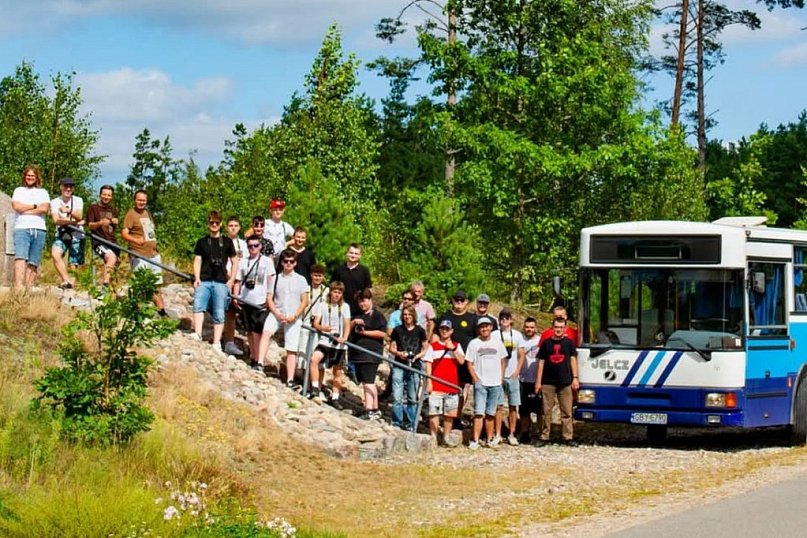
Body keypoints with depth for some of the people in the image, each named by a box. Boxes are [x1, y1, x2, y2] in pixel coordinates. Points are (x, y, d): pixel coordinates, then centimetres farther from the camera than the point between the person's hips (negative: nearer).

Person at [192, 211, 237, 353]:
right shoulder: (202, 242, 14)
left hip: (221, 282, 0)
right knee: (198, 305, -24)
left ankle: (216, 344, -1)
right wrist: (197, 278, -5)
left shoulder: (227, 242, 12)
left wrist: (231, 280, 4)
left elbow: (234, 262, 14)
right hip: (204, 281, 0)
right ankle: (197, 335, -33)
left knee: (219, 314, -3)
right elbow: (197, 261, 10)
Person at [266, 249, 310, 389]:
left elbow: (304, 301, 3)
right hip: (277, 314, 0)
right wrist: (277, 314, -10)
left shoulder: (300, 280, 7)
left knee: (291, 350, -4)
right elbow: (270, 299, 5)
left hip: (294, 318, 0)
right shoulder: (276, 278, 9)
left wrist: (294, 316, -10)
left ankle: (290, 380, -7)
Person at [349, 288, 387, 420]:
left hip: (371, 353, -8)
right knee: (369, 382, 14)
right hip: (358, 353, 8)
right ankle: (375, 410, 22)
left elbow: (383, 333, -13)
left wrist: (365, 332, -15)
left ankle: (369, 411, -22)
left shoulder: (377, 315, -5)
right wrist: (354, 322, -6)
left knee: (368, 382, -16)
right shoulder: (357, 314, 18)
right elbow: (349, 329, 15)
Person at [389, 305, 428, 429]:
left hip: (414, 367, 0)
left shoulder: (420, 330, 4)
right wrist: (398, 353, -10)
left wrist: (418, 355, -10)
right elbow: (391, 348, 11)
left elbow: (425, 348, 9)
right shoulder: (397, 330, 5)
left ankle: (410, 424, 13)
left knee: (412, 399, 4)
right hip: (399, 366, 0)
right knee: (397, 397, -5)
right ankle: (396, 423, 3)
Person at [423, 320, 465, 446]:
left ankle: (446, 437, 18)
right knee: (434, 412, -4)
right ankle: (433, 437, 2)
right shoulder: (433, 346, 6)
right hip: (436, 386, -2)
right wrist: (428, 382, -6)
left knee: (450, 413, 6)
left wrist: (453, 348, -11)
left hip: (452, 385, 2)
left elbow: (461, 361, -3)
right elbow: (428, 365, 2)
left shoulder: (456, 345, 11)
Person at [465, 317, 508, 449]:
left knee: (490, 413, 9)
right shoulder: (474, 343, 1)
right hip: (480, 383, -2)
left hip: (495, 384, 2)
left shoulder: (497, 342, 8)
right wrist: (476, 379, -8)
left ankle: (490, 438, 17)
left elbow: (503, 361, 12)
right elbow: (469, 363, 1)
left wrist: (501, 378, 4)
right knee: (479, 412, -11)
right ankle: (475, 440, -13)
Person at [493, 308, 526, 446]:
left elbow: (521, 356, 9)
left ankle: (512, 434, 8)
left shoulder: (517, 335, 8)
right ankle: (498, 434, 1)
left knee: (513, 406, 2)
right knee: (499, 406, -2)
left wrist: (517, 372, -2)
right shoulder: (494, 335, 3)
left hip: (513, 376, 2)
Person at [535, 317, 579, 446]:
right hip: (548, 382, 0)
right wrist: (538, 381, 4)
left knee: (566, 411, 1)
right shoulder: (546, 343, 8)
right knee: (547, 411, 2)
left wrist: (575, 378, -3)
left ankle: (568, 437, 4)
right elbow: (541, 363, 8)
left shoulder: (569, 343, 8)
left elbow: (573, 360, 6)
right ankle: (544, 437, 7)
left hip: (565, 382, 0)